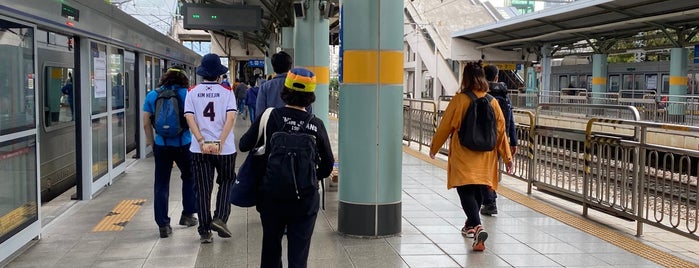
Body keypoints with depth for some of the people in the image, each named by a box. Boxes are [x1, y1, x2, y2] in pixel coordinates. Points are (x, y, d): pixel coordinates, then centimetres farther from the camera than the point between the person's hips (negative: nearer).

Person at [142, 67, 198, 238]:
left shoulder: (152, 95, 4)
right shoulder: (185, 94, -3)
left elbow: (146, 123, 3)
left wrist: (150, 141, 15)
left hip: (161, 145, 1)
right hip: (183, 144, -1)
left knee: (161, 185, 7)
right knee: (189, 178, 21)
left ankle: (163, 225, 7)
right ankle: (187, 215, 26)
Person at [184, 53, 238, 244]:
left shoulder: (192, 92, 3)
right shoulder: (227, 92, -2)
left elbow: (189, 117, -8)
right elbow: (231, 118, -13)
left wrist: (202, 141, -13)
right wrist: (220, 142, -15)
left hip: (199, 149, 1)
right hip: (225, 148, -1)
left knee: (203, 189, 8)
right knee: (226, 183, 18)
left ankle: (205, 231, 10)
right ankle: (220, 218, 2)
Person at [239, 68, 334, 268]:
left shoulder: (270, 117, -9)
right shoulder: (316, 125, -6)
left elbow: (244, 145, -1)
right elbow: (327, 164, 3)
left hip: (272, 197, 1)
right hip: (305, 199, -1)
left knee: (271, 250, 19)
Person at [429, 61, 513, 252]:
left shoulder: (459, 100, -10)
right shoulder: (492, 102, 1)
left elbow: (445, 127, -4)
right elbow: (501, 130, 3)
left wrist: (434, 148, 11)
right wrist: (507, 156, 10)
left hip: (463, 157, -4)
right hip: (485, 158, 5)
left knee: (466, 192, -5)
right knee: (477, 191, 19)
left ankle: (477, 227, -25)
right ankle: (470, 225, 36)